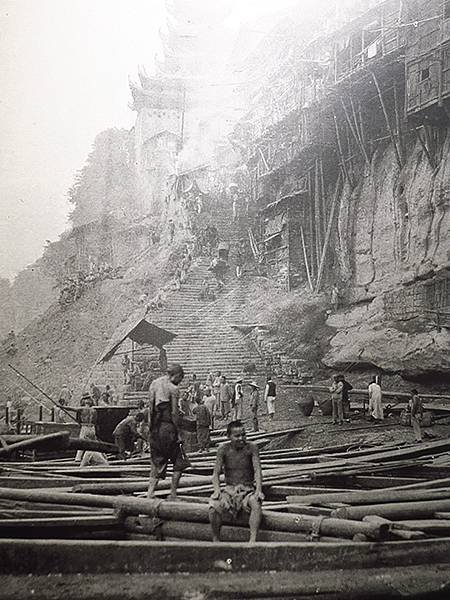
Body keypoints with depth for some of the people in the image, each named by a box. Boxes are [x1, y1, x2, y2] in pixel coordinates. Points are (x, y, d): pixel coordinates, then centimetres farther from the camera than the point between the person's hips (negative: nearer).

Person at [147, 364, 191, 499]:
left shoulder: (154, 384, 9)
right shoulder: (173, 389, -11)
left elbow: (151, 408, 10)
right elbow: (174, 413, -13)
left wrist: (151, 427, 14)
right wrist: (177, 432, -7)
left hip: (155, 428, 7)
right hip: (168, 427, -7)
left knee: (157, 462, 14)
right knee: (179, 463, 7)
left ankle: (150, 493, 8)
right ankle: (173, 494, 7)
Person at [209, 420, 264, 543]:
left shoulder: (251, 447, -6)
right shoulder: (223, 449, -3)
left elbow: (257, 471, -10)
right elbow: (216, 473, -2)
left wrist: (259, 489, -27)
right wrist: (217, 489, -21)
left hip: (248, 490, -1)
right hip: (229, 490, 1)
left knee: (256, 504, -34)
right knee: (214, 507, -28)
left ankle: (252, 541, -34)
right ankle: (216, 541, -11)